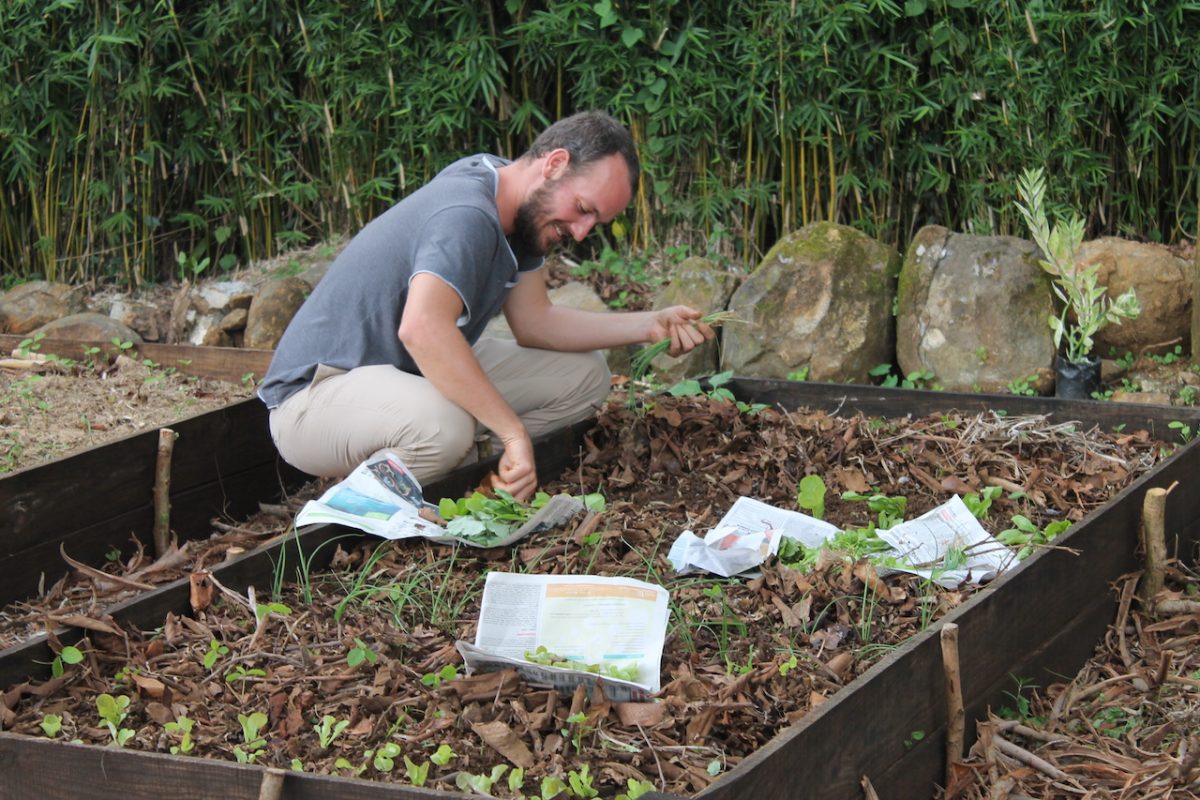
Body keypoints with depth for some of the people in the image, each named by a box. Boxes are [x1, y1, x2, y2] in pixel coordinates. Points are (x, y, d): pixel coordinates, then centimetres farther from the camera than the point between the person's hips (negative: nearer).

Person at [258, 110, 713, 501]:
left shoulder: (521, 207, 3)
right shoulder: (467, 216, -29)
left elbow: (534, 322, 9)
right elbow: (423, 328, -46)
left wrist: (650, 326, 0)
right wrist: (514, 432, -44)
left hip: (412, 375, 10)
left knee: (585, 376, 3)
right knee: (444, 425, -42)